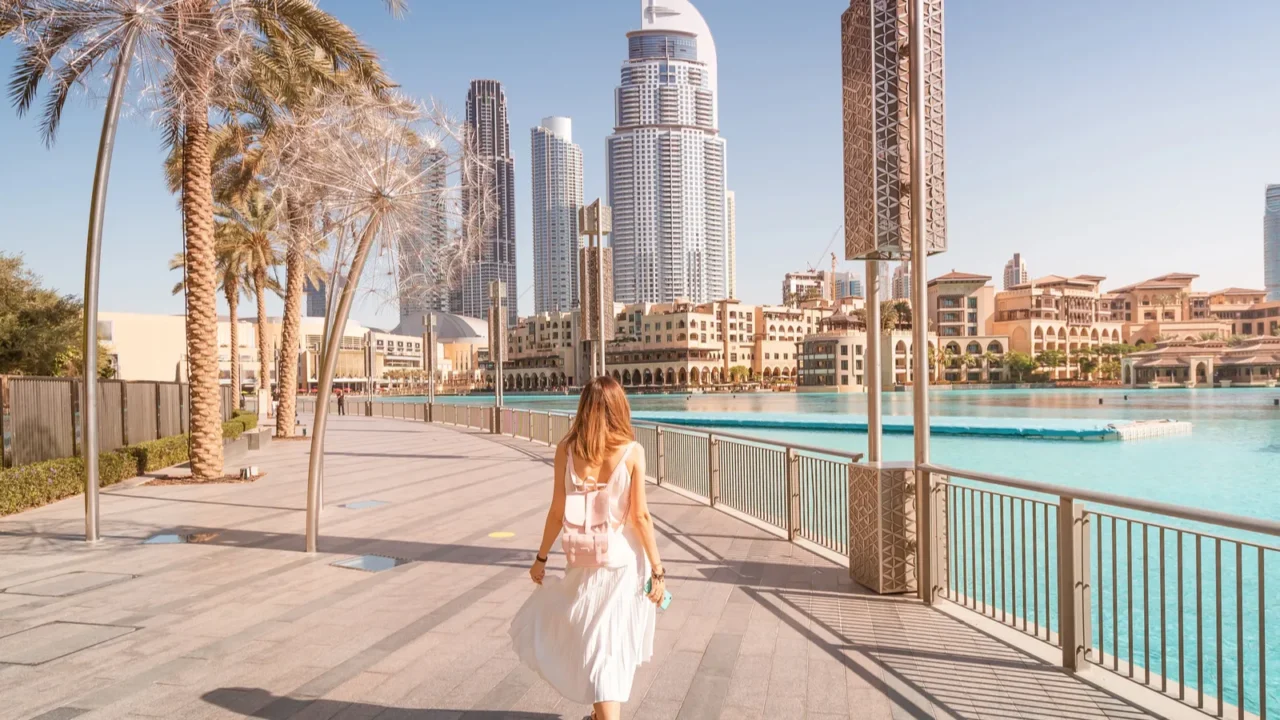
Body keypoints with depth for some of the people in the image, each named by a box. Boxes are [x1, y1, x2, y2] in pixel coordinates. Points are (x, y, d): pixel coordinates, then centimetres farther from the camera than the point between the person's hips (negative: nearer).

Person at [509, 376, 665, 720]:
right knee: (612, 646, 13)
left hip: (585, 561, 1)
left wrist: (541, 557, 11)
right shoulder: (632, 451, -10)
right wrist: (657, 570, -1)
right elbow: (640, 516, -9)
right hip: (623, 559, -1)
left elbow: (557, 512, -3)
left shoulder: (566, 449, -7)